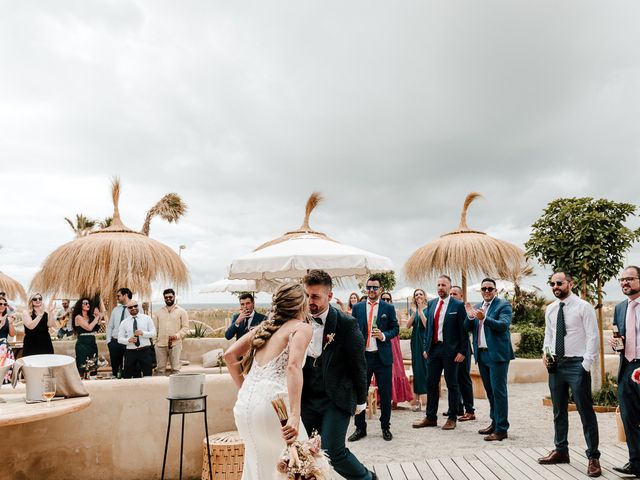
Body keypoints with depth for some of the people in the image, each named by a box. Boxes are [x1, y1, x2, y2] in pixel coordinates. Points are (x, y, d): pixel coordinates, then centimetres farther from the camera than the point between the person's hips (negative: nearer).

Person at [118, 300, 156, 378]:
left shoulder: (147, 318, 5)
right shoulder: (124, 322, 6)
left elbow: (153, 333, 0)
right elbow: (120, 338, 4)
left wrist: (143, 333, -18)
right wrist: (128, 340, -16)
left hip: (145, 351, -1)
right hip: (130, 352, 1)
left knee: (147, 375, 2)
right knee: (127, 376, 4)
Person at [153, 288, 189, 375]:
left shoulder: (181, 311, 4)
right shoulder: (159, 312, 14)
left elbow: (185, 327, 1)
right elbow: (155, 328, 14)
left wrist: (177, 335, -16)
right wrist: (153, 341, 3)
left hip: (175, 344, -3)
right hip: (160, 344, 3)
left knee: (175, 369, -5)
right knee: (160, 369, 3)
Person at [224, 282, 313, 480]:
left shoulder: (265, 326, 19)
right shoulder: (302, 327, 0)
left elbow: (230, 355, 17)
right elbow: (293, 366, -18)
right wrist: (295, 415, -25)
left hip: (244, 403, 7)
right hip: (271, 402, -7)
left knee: (257, 464, 19)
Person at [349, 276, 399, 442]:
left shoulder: (388, 308, 3)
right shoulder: (357, 307, 7)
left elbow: (395, 328, 5)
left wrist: (384, 335, -14)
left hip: (383, 357, -1)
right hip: (362, 356, 1)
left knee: (385, 394, 6)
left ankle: (385, 427, 22)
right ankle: (360, 428, 18)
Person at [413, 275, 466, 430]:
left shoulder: (458, 305, -5)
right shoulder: (431, 304, 10)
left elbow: (463, 330, -6)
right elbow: (428, 327, 13)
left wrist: (462, 351, -11)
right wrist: (425, 347, 8)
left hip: (450, 350, -5)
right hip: (433, 348, 5)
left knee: (452, 385, 6)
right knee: (431, 383, 9)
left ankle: (452, 418, 18)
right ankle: (430, 417, 19)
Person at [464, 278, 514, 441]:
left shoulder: (504, 305, -5)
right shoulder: (477, 306, 15)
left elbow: (503, 325, -20)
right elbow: (467, 328, 10)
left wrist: (484, 318, -33)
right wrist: (470, 316, -9)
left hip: (497, 354, -7)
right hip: (481, 354, 7)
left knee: (498, 390, -6)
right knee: (489, 390, 16)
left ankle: (501, 429, -2)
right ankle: (494, 422, 28)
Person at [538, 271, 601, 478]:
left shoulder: (583, 307, -8)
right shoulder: (550, 309, 9)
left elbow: (592, 337, -10)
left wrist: (586, 366, -14)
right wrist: (545, 353, 3)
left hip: (576, 365, -6)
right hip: (556, 365, 6)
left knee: (586, 412, -1)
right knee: (559, 411, 15)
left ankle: (593, 457, 9)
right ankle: (561, 451, 28)